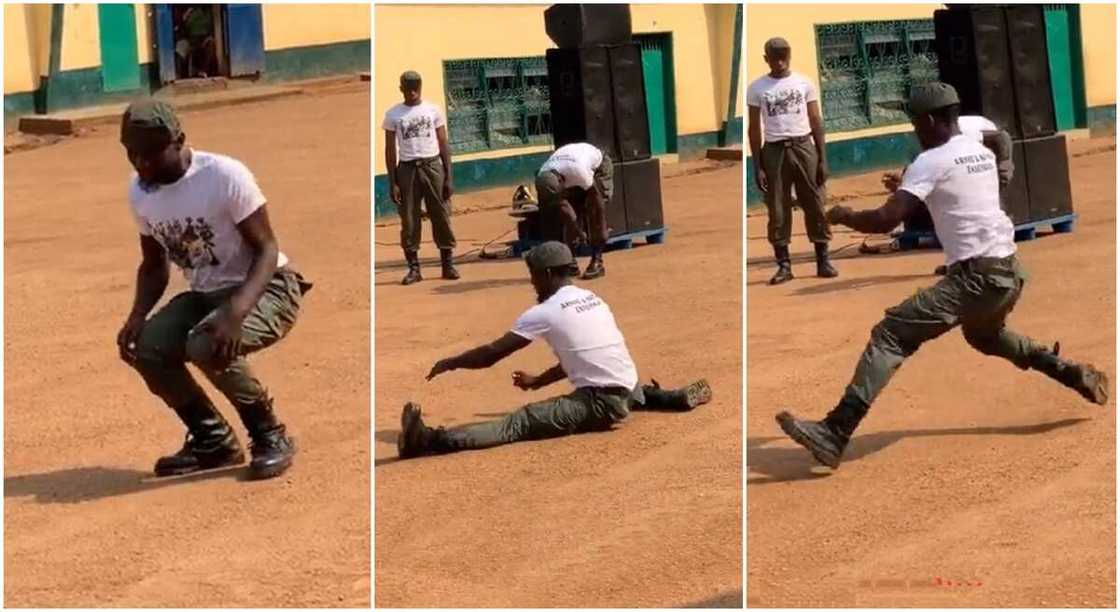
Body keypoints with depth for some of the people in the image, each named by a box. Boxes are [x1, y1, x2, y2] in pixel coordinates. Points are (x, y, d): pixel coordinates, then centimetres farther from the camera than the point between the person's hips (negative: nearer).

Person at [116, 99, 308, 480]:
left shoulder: (224, 176, -23)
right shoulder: (139, 191, -3)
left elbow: (266, 249, -21)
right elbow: (154, 264, 11)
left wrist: (236, 312, -37)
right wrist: (137, 315, -9)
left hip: (267, 287, -7)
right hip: (205, 293, 7)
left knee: (207, 345, -33)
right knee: (145, 346, -17)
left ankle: (271, 436, -9)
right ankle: (213, 440, 4)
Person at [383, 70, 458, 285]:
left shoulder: (433, 110, 6)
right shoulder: (393, 115, 5)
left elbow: (443, 145, 6)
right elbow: (390, 150, 6)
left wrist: (448, 177, -1)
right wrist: (392, 183, -1)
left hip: (433, 165, 0)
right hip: (407, 168, 0)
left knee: (441, 215, -1)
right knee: (409, 219, 0)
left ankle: (447, 263, 7)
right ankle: (414, 267, 6)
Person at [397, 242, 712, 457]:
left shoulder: (544, 313, -6)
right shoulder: (593, 299, 16)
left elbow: (490, 355, -5)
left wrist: (450, 363, 10)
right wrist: (538, 381, 33)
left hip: (598, 404, -8)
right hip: (627, 394, 8)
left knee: (519, 423, -23)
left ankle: (432, 440, -36)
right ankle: (677, 397, 41)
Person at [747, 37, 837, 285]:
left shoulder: (804, 83, 5)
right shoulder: (756, 88, 2)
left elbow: (816, 122, 6)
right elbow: (754, 129, 4)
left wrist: (822, 158, 0)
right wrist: (757, 167, -2)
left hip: (804, 146, 0)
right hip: (774, 150, 0)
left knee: (815, 204, 1)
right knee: (777, 210, 1)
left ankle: (823, 260, 7)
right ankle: (784, 264, 7)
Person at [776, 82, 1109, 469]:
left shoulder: (930, 162, -8)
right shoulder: (984, 153, 15)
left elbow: (885, 221, -16)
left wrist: (843, 216, 1)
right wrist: (912, 191, 36)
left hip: (975, 277, -8)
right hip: (1011, 273, 8)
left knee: (890, 333, -11)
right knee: (983, 334, 38)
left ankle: (835, 434, -23)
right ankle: (1076, 375, 35)